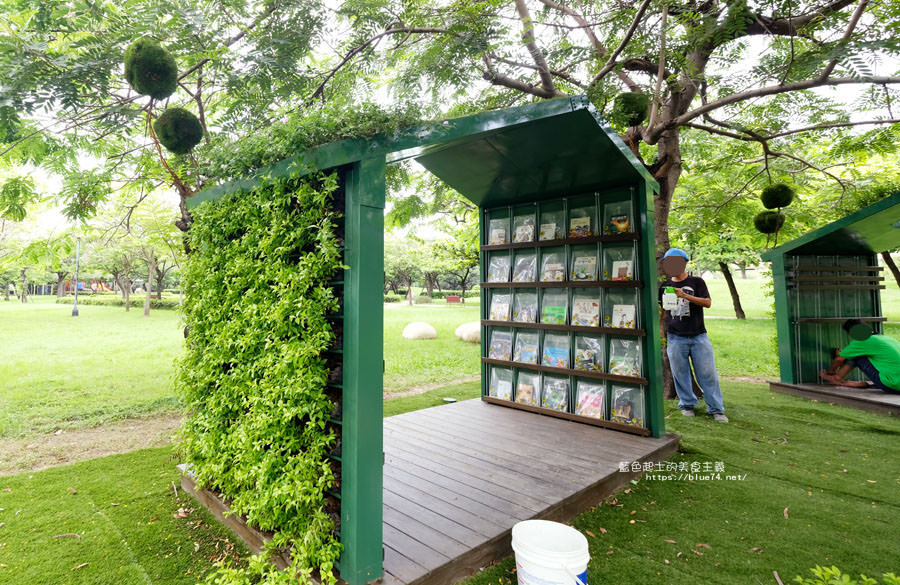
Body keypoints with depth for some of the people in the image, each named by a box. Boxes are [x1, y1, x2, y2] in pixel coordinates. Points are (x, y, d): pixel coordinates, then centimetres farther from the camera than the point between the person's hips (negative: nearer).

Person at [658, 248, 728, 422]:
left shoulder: (696, 282, 4)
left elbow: (708, 303, -7)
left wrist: (685, 295, -18)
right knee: (680, 373, 5)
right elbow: (663, 311, 17)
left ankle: (716, 409, 11)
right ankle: (687, 405, 21)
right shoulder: (665, 286, 11)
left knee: (708, 373, 1)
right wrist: (661, 330, 9)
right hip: (675, 338, 2)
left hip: (699, 336, -2)